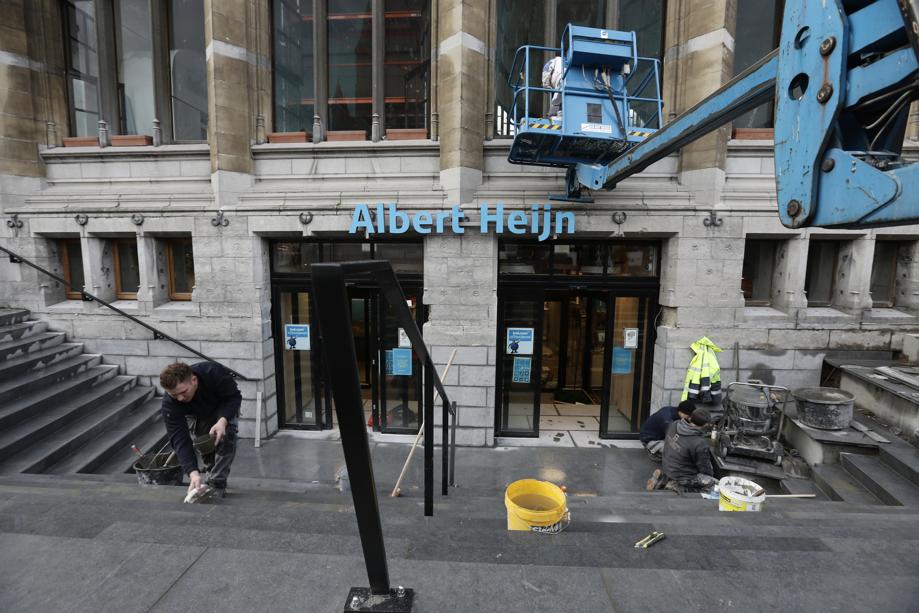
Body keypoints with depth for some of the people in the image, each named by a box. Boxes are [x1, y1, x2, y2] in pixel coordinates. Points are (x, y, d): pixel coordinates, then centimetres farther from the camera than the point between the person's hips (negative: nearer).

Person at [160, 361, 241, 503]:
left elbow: (235, 396, -27)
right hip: (198, 414, 3)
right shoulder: (169, 404, -34)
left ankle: (215, 484, -22)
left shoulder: (213, 372, -41)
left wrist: (223, 421, -46)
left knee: (227, 435, -24)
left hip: (225, 406, -3)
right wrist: (193, 472, -45)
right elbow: (179, 439, -35)